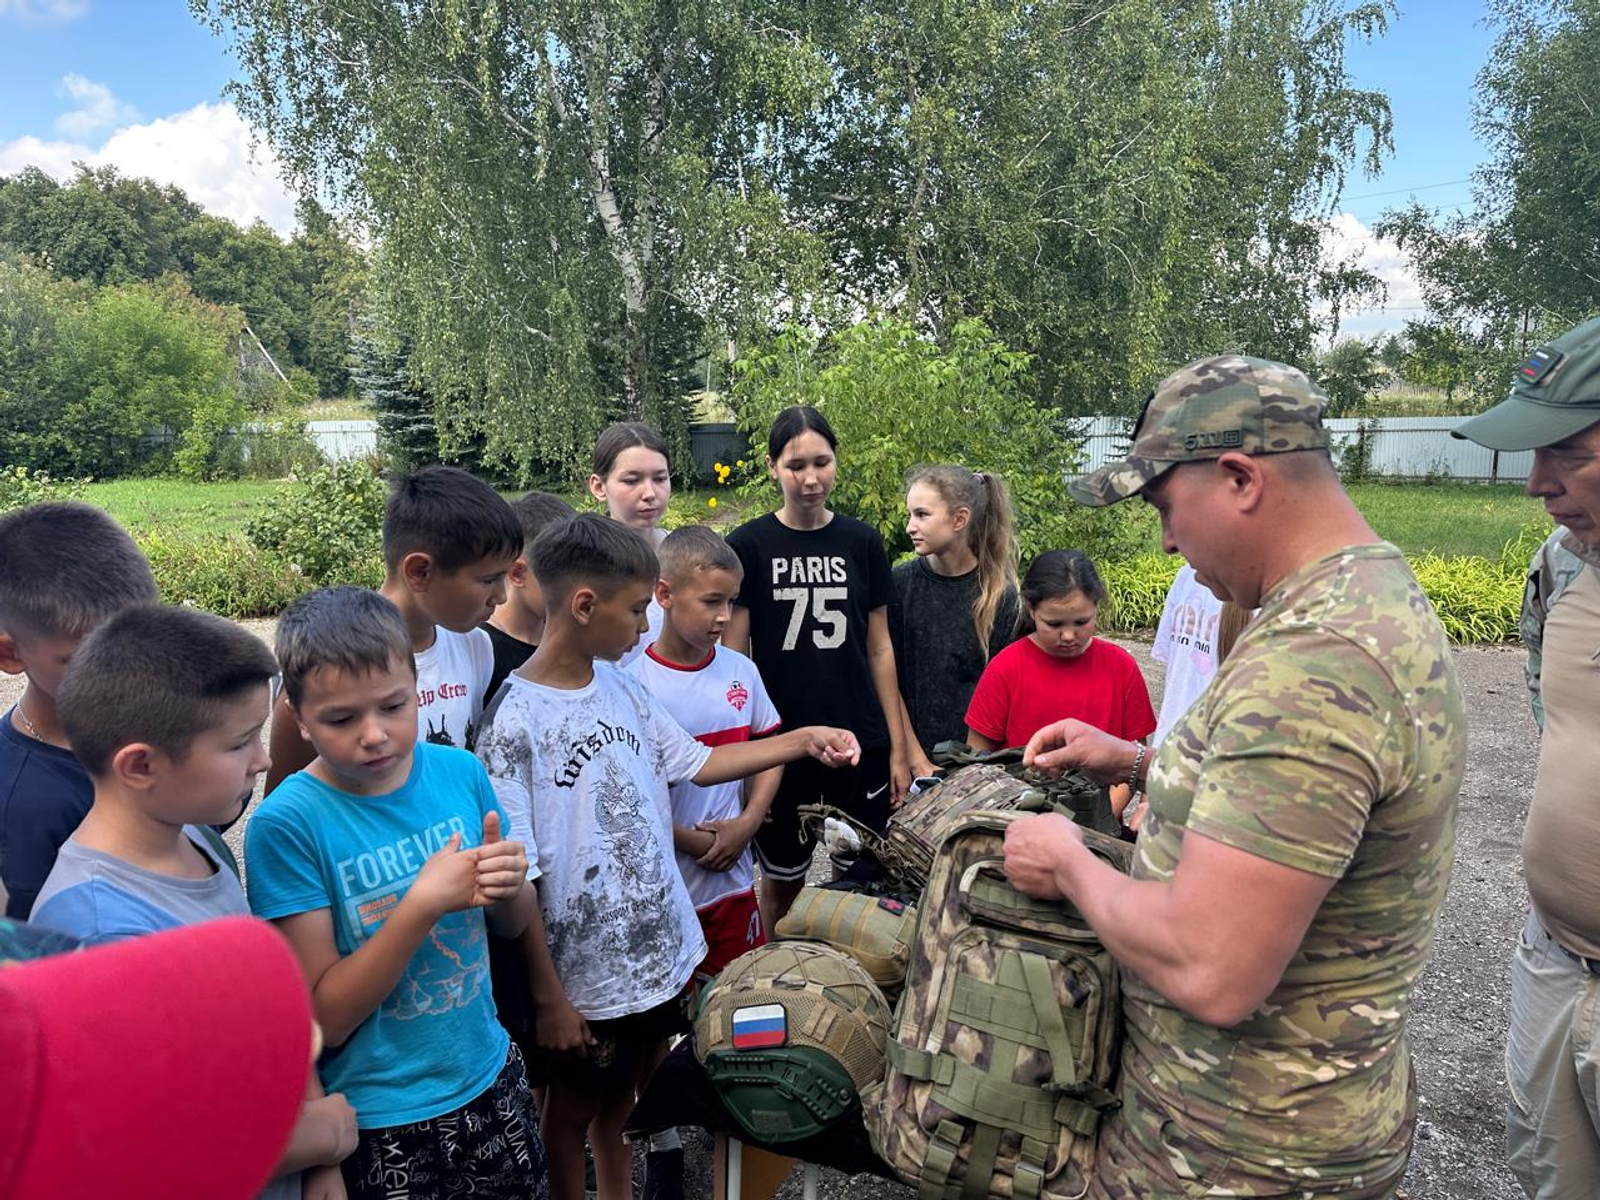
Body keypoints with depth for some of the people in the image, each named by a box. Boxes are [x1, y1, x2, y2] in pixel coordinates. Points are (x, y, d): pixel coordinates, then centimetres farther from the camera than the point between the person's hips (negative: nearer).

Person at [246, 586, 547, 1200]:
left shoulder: (460, 771, -8)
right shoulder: (287, 824, -19)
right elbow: (325, 1018, -17)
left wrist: (508, 885, -17)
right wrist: (424, 904, -29)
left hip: (488, 1078, 4)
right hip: (378, 1124, -3)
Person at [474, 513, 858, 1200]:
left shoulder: (621, 687, -1)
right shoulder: (514, 721, -21)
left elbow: (695, 762, 10)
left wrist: (805, 741, 5)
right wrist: (547, 997, -14)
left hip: (662, 948, 6)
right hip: (583, 974, -6)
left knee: (627, 1103, 24)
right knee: (573, 1115, 18)